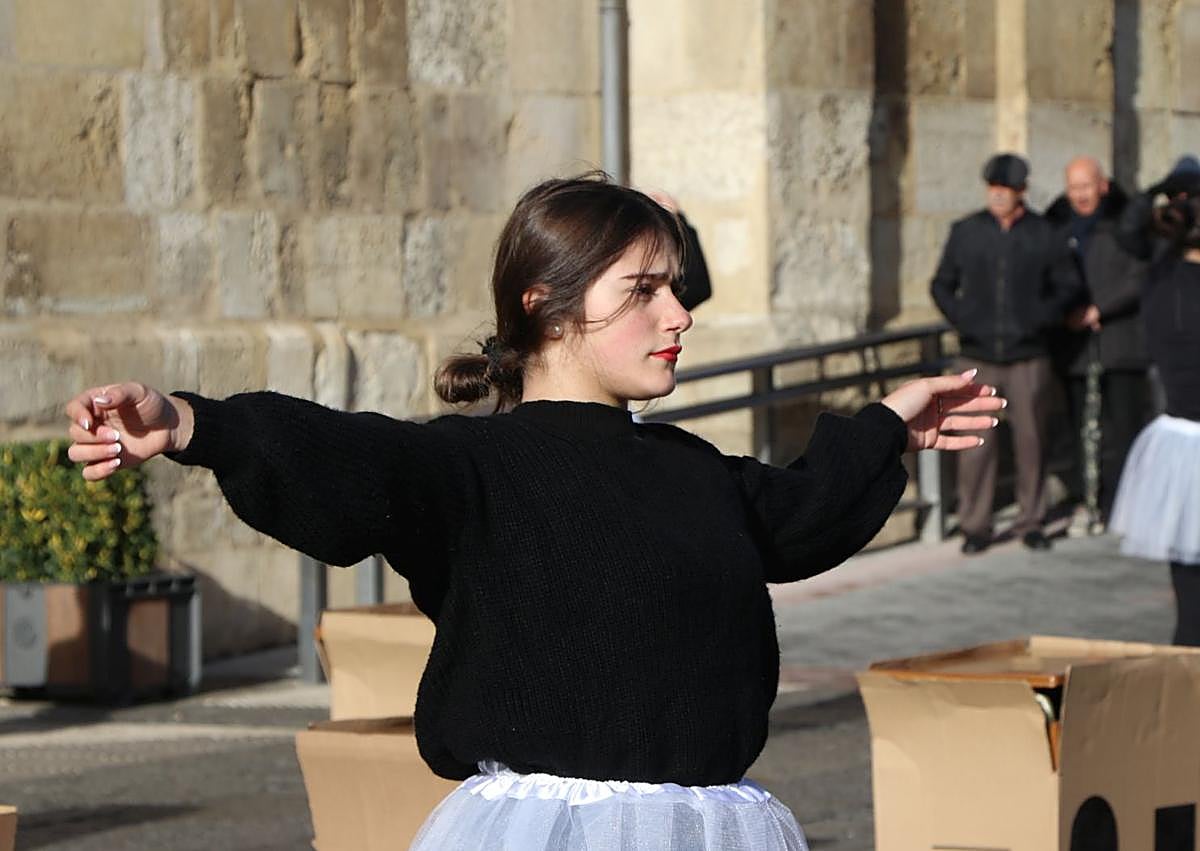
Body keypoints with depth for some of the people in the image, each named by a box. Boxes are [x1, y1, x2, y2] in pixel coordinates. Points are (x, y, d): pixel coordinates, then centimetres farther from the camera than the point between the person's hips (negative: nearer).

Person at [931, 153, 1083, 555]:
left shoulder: (1042, 235, 2)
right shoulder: (966, 232, 5)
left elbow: (1067, 285, 9)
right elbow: (942, 284, 12)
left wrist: (1040, 320, -4)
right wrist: (962, 321, -2)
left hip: (1027, 358, 0)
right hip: (978, 358, 0)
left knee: (1030, 439, 3)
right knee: (975, 443, -4)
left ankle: (1031, 522, 15)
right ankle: (974, 525, 4)